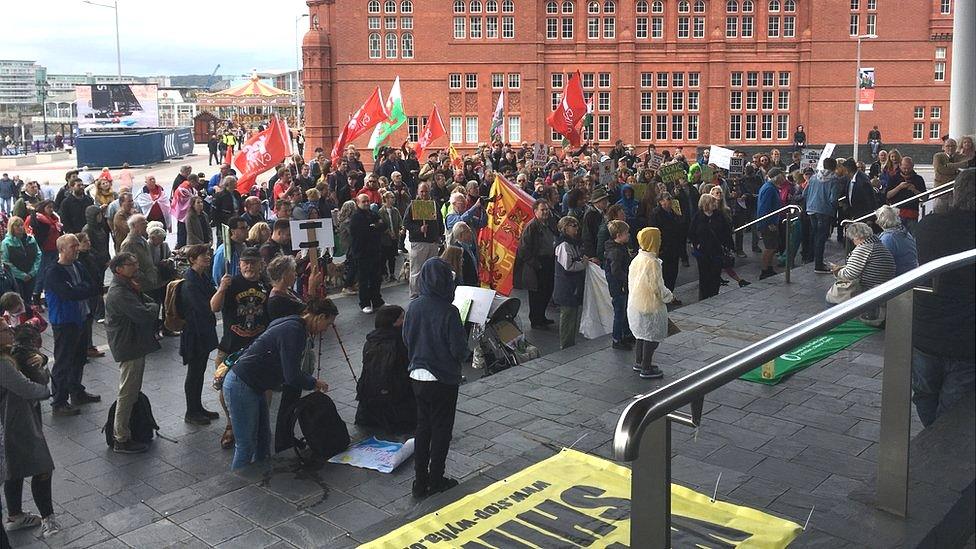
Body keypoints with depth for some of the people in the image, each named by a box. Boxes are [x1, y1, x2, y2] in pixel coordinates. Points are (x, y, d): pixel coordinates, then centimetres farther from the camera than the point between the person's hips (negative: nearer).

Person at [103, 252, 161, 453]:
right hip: (128, 348, -11)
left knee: (133, 391, 22)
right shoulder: (119, 293, -23)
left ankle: (131, 429, 37)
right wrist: (153, 307, -10)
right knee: (127, 394, -2)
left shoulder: (128, 286, 11)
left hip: (135, 344, 11)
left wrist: (149, 307, -11)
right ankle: (121, 440, 7)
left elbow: (150, 302, 11)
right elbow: (144, 314, -30)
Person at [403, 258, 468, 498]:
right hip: (443, 379, -5)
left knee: (423, 426, 17)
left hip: (417, 376, 5)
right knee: (441, 429, 11)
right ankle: (435, 480, 20)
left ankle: (420, 481, 22)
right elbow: (459, 350, -18)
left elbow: (406, 339, 6)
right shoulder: (448, 312, -21)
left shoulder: (413, 306, -5)